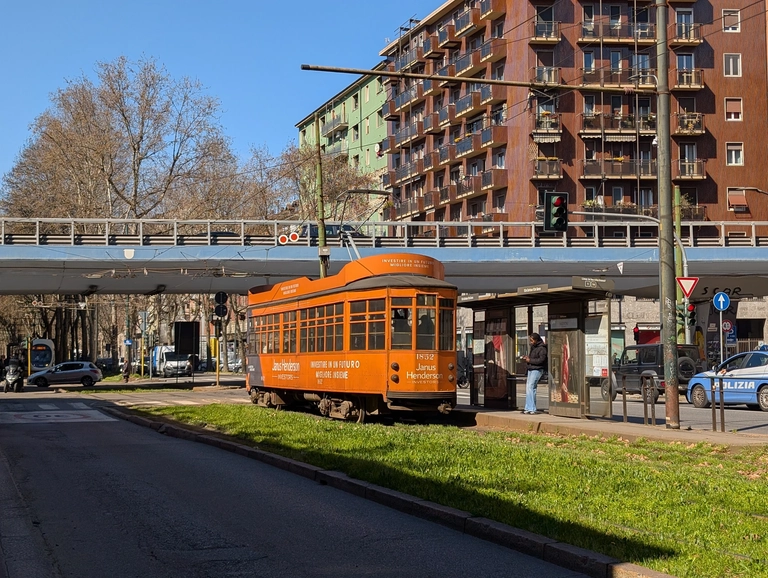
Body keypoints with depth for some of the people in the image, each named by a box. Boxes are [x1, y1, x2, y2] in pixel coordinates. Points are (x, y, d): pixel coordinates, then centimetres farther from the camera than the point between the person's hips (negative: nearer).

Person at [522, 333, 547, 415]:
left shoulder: (542, 348, -11)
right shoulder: (532, 347, 17)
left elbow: (541, 360, -20)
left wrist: (530, 360, -14)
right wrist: (526, 357, 7)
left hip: (537, 370, -10)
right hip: (530, 369, 10)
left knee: (531, 387, -17)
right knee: (528, 388, 8)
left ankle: (532, 409, -17)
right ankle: (528, 408, 13)